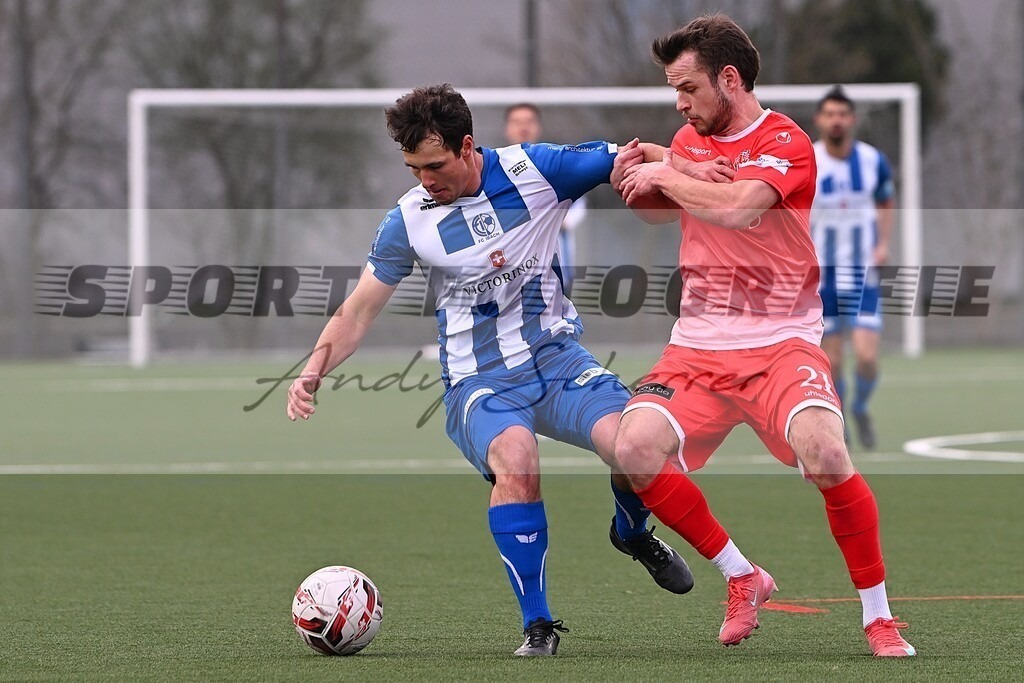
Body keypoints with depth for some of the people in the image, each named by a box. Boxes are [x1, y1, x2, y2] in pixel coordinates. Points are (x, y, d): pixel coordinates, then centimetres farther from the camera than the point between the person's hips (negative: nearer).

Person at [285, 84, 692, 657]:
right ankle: (538, 626, -22)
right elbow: (357, 314, 5)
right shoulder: (409, 219, -2)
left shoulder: (534, 169, -4)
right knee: (514, 457, -34)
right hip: (480, 383, -1)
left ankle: (633, 534, 14)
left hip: (557, 358, 1)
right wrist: (313, 373, -10)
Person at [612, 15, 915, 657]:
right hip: (697, 346, 6)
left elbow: (736, 206, -29)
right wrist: (633, 174, 7)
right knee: (635, 448, -19)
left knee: (824, 453, -30)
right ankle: (743, 578, 1)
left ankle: (880, 618, -12)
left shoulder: (785, 143, -11)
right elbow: (663, 209, 29)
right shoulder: (691, 140, 11)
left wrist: (664, 173, -14)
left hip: (780, 343, -6)